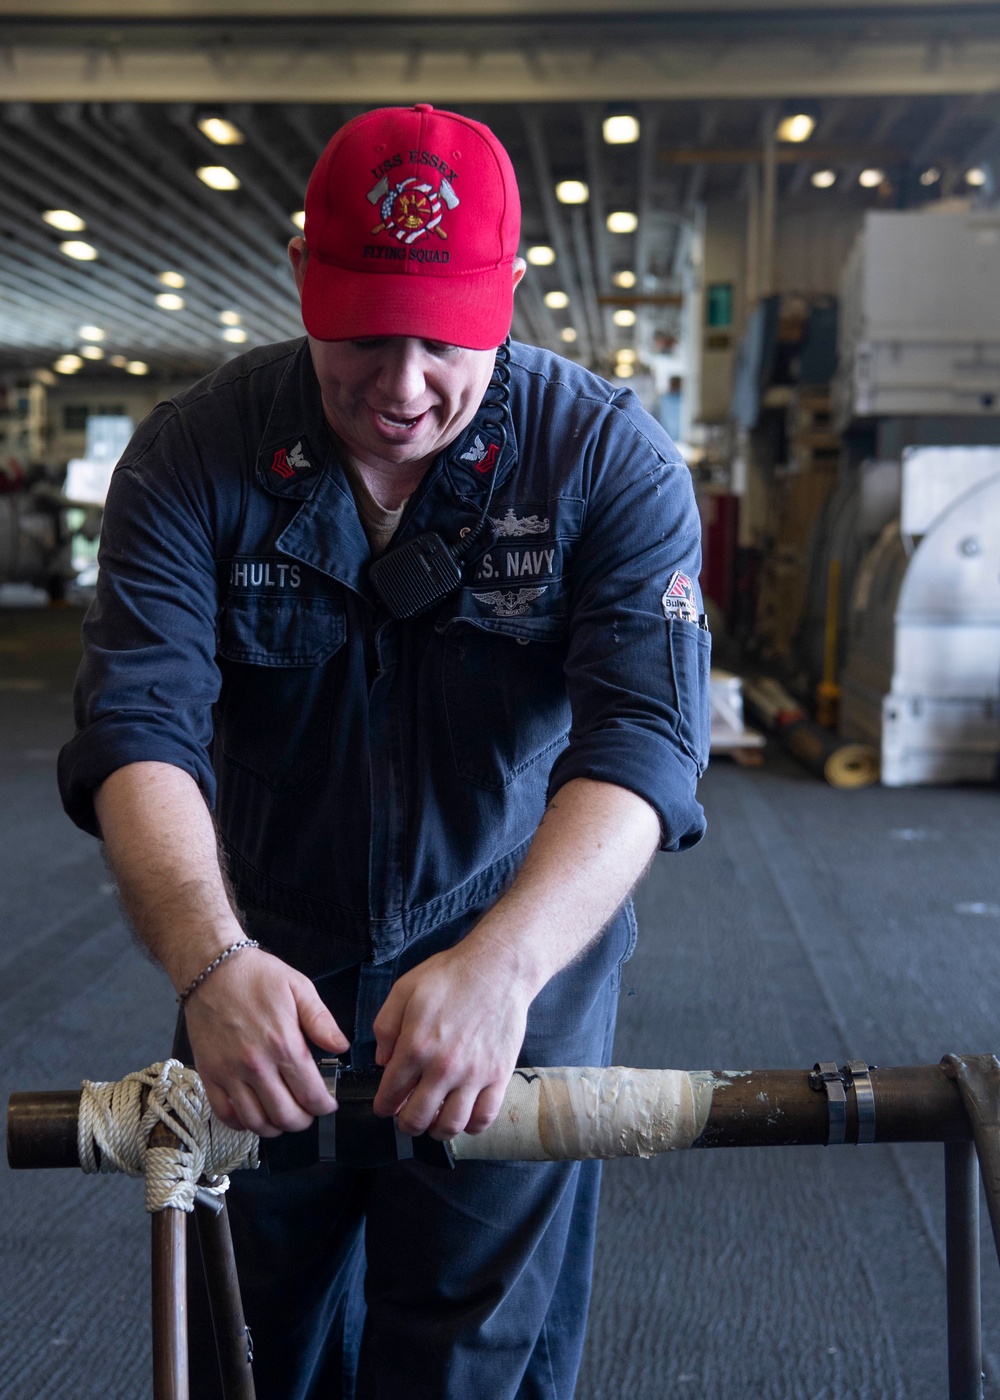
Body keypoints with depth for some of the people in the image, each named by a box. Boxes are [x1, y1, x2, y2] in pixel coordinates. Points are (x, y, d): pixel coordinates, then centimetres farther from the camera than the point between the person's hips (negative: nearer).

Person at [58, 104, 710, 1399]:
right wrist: (211, 961, -39)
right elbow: (138, 725, -20)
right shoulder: (193, 453, -11)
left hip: (520, 970, -1)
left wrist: (501, 963, -41)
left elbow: (644, 737, -24)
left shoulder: (612, 462, -14)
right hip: (265, 974, 2)